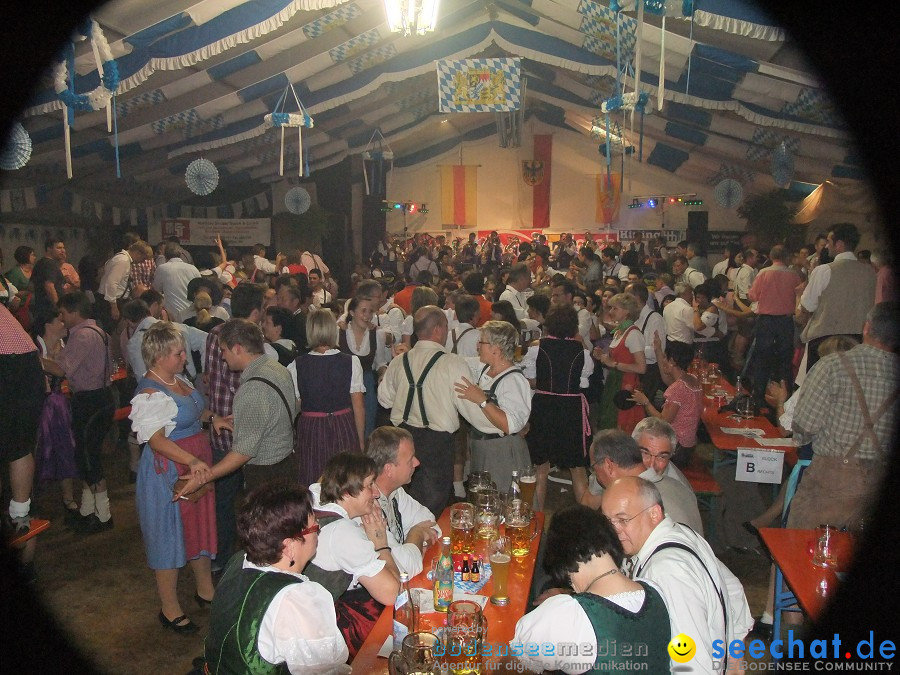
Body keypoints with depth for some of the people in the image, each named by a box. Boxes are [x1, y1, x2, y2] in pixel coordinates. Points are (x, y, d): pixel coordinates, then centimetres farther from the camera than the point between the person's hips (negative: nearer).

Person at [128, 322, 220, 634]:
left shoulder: (179, 380, 6)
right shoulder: (150, 394, -22)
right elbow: (156, 439, -29)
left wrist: (211, 418, 6)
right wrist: (192, 461, -37)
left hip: (196, 463, 9)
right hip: (167, 472, -9)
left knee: (200, 526, 20)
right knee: (169, 533, 5)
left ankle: (205, 590, 38)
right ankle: (170, 609, 22)